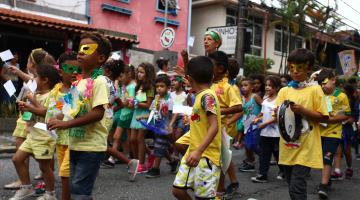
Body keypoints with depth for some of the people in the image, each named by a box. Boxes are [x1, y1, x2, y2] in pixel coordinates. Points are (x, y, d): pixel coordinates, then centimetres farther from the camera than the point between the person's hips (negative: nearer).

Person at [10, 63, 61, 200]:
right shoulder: (36, 95, 14)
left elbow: (47, 113, -27)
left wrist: (30, 107, -18)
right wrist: (24, 108, -2)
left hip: (44, 137, -9)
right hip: (32, 135, 10)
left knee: (44, 166, 0)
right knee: (17, 159, 9)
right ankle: (26, 188, 22)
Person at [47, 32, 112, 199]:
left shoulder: (99, 81, -15)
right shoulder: (78, 81, 10)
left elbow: (98, 113, -24)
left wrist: (66, 124, -24)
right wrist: (60, 121, 3)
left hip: (92, 147, -8)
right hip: (75, 144, 8)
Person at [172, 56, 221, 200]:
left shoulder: (207, 96, -16)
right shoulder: (200, 95, 11)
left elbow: (214, 127, -24)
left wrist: (198, 151, -31)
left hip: (206, 156, -9)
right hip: (193, 152, 9)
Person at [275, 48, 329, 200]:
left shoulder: (315, 89, -3)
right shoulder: (284, 91, 10)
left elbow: (324, 117, -5)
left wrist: (303, 110, -17)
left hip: (305, 148, -5)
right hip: (288, 147, 5)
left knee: (296, 188, -12)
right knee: (293, 187, 15)